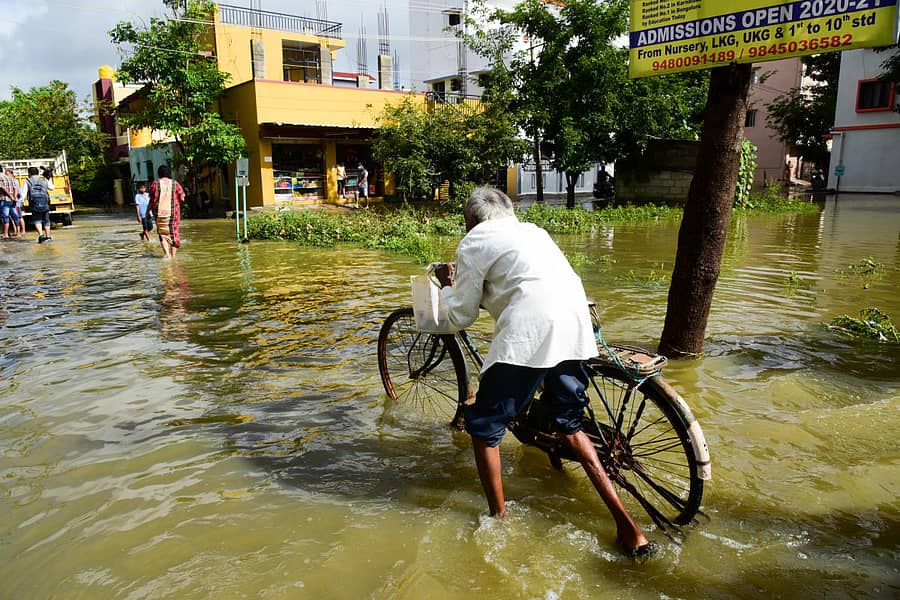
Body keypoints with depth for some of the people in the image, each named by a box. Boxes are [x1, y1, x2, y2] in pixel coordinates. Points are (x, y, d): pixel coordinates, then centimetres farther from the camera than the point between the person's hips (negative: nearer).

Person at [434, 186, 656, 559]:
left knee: (484, 427, 10)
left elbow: (462, 316, 10)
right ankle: (626, 525, 20)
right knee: (570, 424, 22)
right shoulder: (532, 231, 28)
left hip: (529, 331, -7)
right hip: (576, 324, 8)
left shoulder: (474, 242, 10)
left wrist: (448, 286, 29)